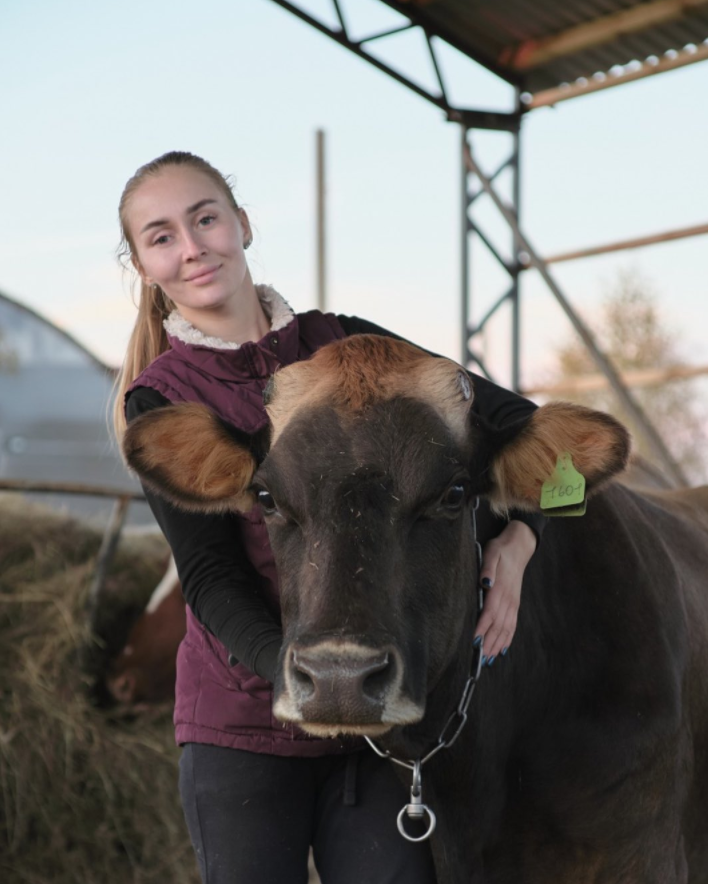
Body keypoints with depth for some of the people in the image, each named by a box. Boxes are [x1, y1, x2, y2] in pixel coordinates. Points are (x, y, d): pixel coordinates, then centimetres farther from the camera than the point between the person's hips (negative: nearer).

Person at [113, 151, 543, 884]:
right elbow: (209, 576, -10)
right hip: (242, 721, -1)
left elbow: (521, 422, 5)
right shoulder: (160, 400, -1)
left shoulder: (342, 345, 5)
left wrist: (516, 541, -13)